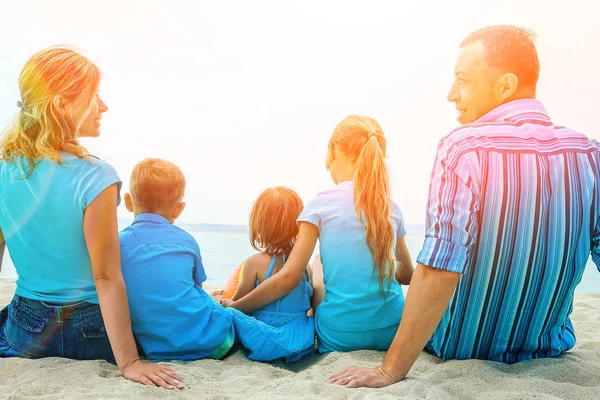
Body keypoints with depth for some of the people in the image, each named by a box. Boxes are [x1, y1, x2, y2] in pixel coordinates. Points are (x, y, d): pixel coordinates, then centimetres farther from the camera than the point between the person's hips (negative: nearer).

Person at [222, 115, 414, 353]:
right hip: (393, 333, 3)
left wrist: (234, 308, -2)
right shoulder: (391, 207, 2)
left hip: (340, 338, -3)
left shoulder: (322, 204, -9)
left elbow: (288, 278, -12)